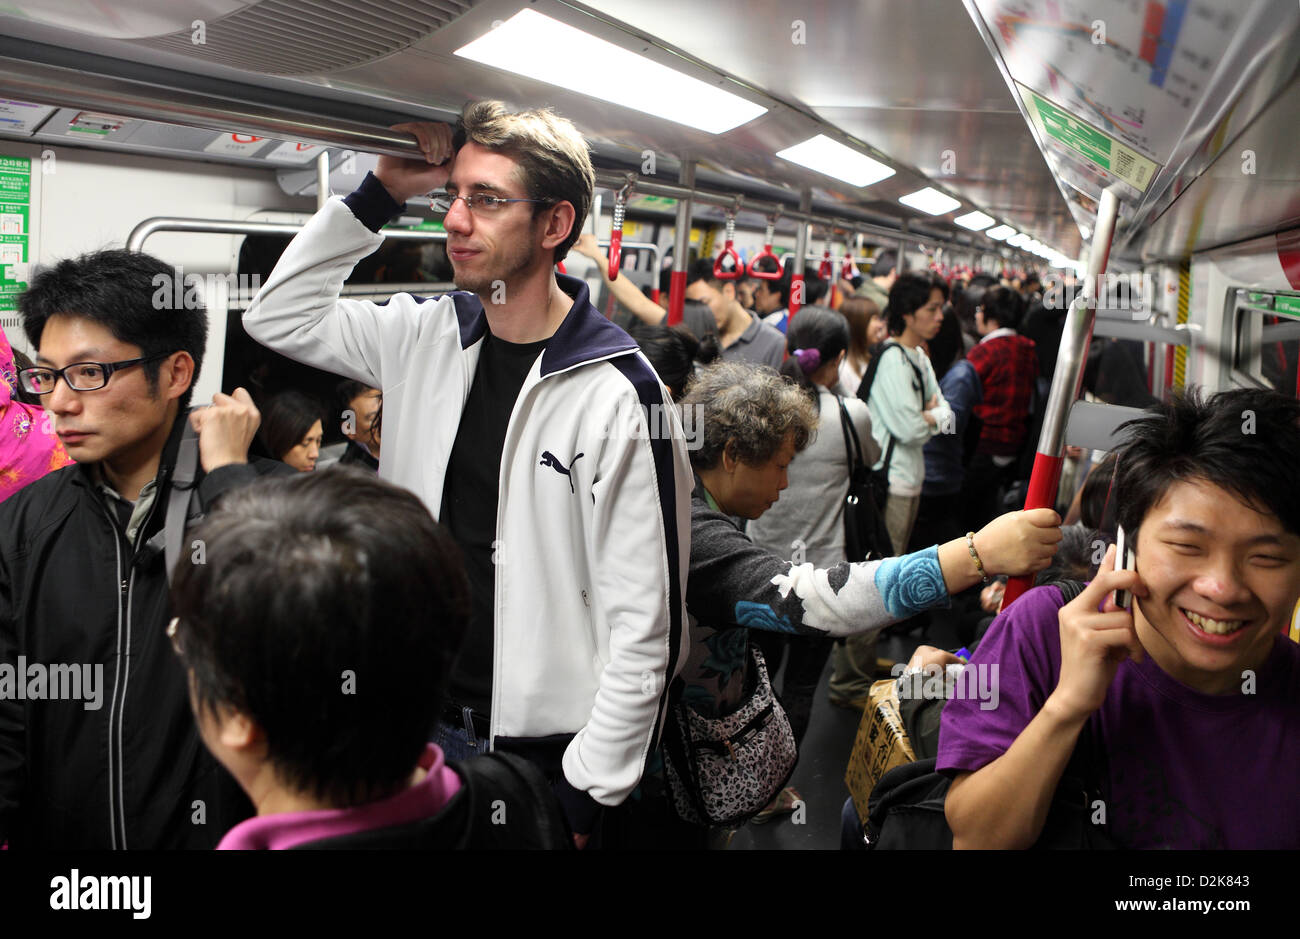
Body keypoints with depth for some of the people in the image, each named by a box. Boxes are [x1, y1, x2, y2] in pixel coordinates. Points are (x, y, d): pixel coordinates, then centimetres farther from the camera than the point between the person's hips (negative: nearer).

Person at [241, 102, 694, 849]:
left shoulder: (617, 394, -18)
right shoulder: (427, 337, 1)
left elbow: (645, 626, -17)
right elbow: (281, 315, 10)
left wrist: (584, 797, -15)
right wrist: (381, 193, 0)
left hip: (542, 751, -5)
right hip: (426, 720, 6)